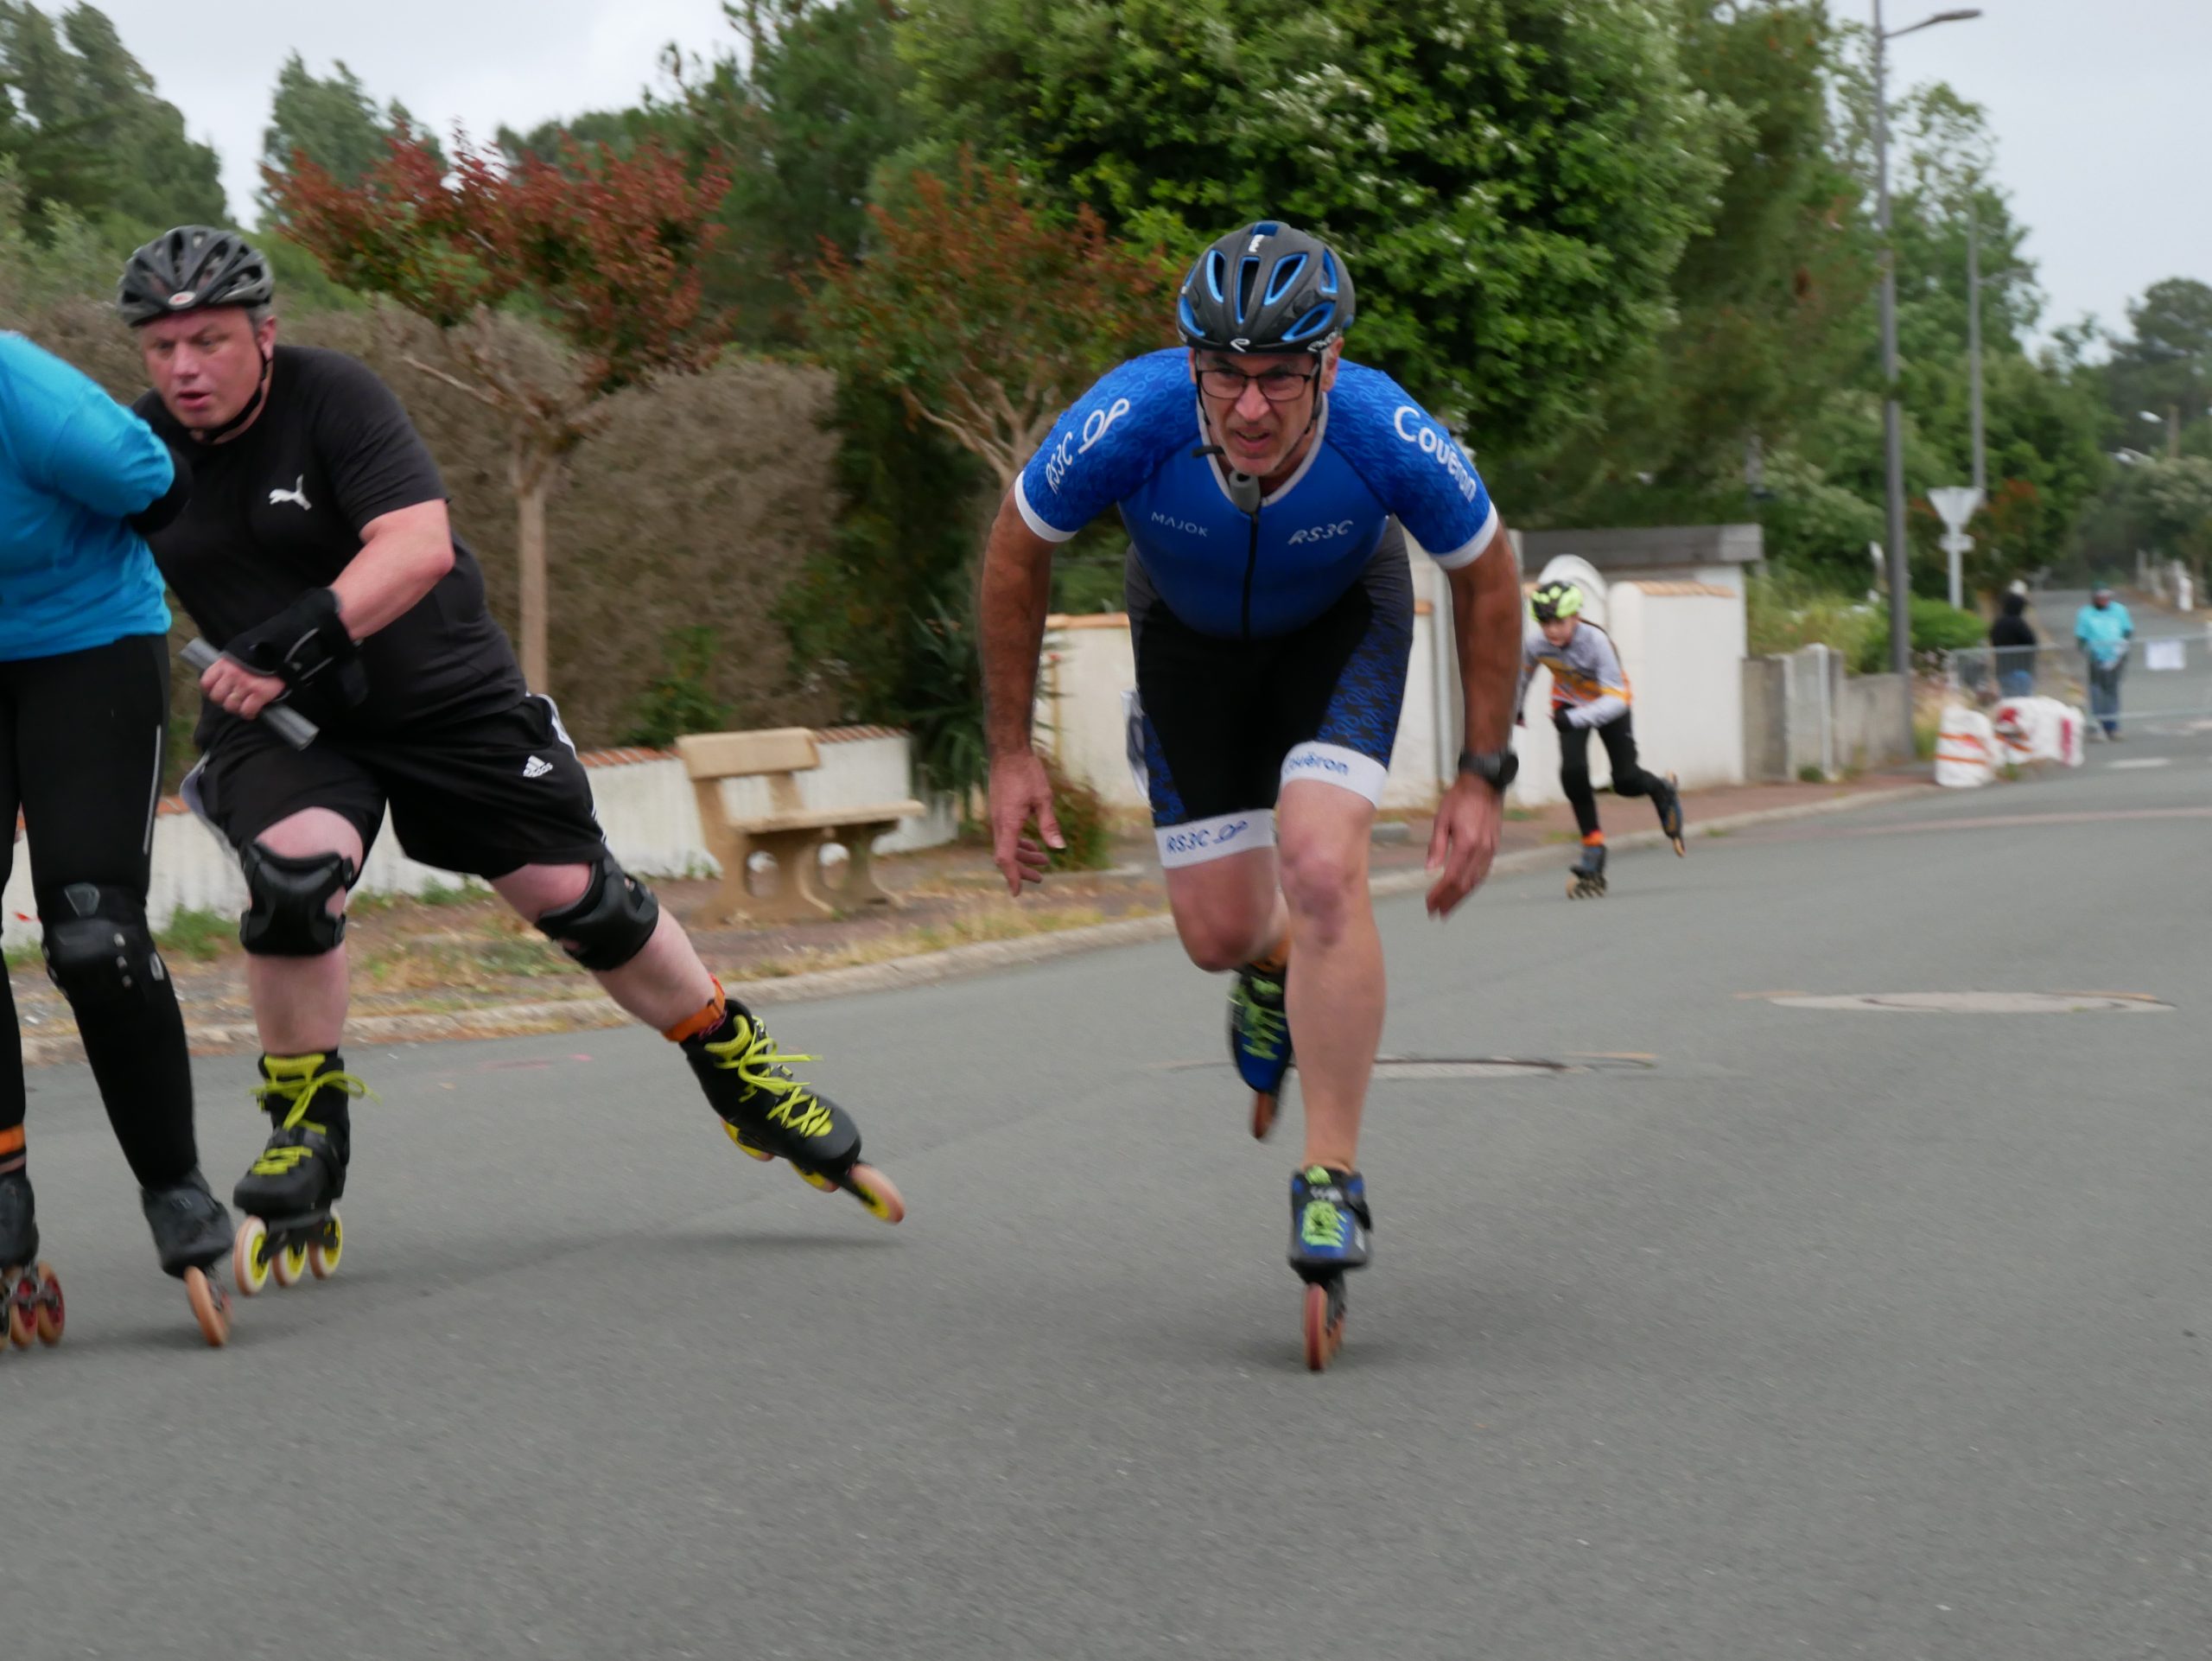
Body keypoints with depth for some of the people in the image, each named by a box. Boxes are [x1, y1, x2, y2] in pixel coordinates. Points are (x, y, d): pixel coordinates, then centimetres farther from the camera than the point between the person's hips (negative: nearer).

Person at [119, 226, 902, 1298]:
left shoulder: (334, 398, -18)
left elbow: (417, 546, -29)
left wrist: (302, 633, -42)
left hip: (445, 697, -2)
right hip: (281, 724, 2)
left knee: (577, 896, 1)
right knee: (293, 877, -27)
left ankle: (746, 1078, 21)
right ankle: (304, 1143, -9)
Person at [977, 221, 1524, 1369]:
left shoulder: (1386, 435, -36)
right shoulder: (1132, 421, -36)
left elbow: (1487, 575, -14)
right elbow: (1019, 549, -14)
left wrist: (1482, 777, -12)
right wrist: (1011, 754, -10)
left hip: (1341, 619, -1)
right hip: (1189, 628, 2)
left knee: (1321, 868, -24)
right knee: (1218, 933, -2)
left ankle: (1332, 1185, -14)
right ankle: (1278, 971, 37)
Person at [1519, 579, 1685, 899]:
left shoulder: (1597, 642, -37)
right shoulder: (1535, 643, -24)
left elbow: (1615, 699, -38)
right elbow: (1524, 672, 1)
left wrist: (1576, 718, -52)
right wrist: (1514, 708, 18)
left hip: (1609, 705, -3)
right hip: (1569, 704, 3)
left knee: (1626, 782, -6)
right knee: (1573, 772, -19)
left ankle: (1663, 791, 31)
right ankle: (1594, 848, -4)